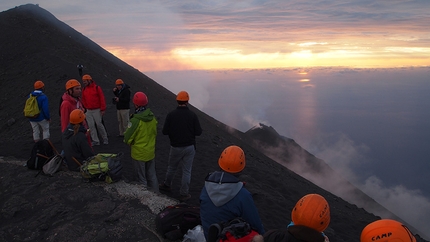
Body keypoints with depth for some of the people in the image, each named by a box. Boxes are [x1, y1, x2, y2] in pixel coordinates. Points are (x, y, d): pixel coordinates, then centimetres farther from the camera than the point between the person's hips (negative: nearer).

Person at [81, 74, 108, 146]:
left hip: (97, 110, -5)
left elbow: (102, 99, -7)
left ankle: (105, 139, 13)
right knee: (91, 126, 2)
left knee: (99, 124, -3)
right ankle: (95, 141, 8)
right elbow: (83, 100, 18)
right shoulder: (84, 90, 10)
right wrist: (86, 107, 7)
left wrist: (102, 109, -9)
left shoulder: (97, 88, -5)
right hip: (88, 111, 5)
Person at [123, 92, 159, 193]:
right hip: (151, 151, 6)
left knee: (142, 178, 10)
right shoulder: (152, 117, -5)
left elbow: (128, 138, -18)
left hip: (139, 153, -6)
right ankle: (155, 193, 31)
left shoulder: (135, 120, -25)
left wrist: (129, 143, 3)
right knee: (152, 175, 21)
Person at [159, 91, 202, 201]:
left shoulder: (171, 115, -12)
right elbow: (198, 132, -10)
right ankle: (184, 194, 17)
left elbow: (165, 132, -9)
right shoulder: (192, 115, -12)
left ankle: (166, 185, 43)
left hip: (175, 147, 1)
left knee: (171, 167, 23)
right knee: (187, 171, 10)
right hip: (189, 147, -1)